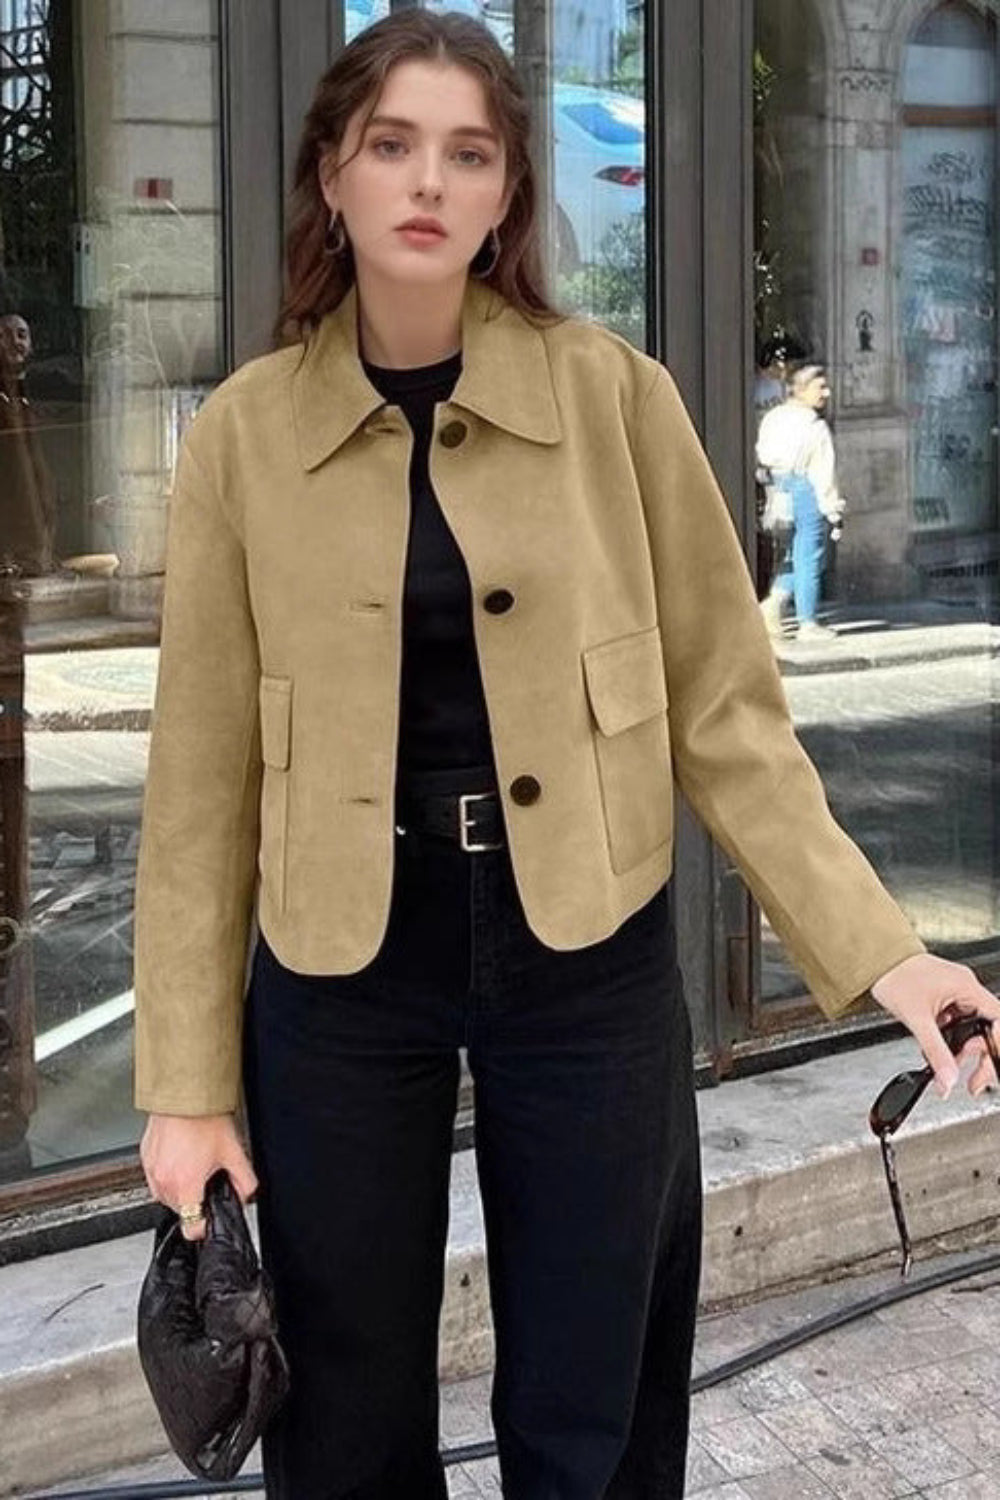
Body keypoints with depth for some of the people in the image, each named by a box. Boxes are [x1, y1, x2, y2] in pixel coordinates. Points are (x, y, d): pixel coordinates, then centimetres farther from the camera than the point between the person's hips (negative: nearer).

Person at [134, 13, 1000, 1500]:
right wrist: (186, 1076, 0)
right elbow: (204, 770, 0)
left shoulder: (614, 393, -4)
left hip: (587, 959, 0)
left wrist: (873, 944, -7)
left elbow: (723, 703, 0)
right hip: (342, 977, 1)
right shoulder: (244, 432, -2)